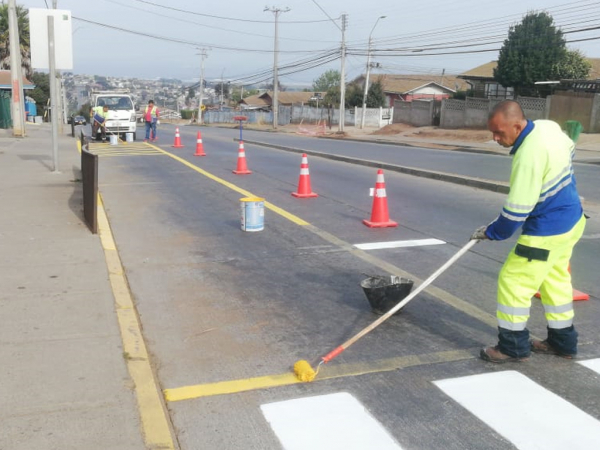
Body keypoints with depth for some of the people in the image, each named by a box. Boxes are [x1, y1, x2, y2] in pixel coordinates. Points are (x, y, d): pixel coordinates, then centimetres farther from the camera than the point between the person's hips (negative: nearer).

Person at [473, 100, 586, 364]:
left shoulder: (528, 156, -30)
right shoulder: (548, 126, -2)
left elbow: (517, 211, -25)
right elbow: (569, 149, 22)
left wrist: (492, 233, -9)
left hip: (548, 231, -10)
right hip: (572, 220, 10)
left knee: (513, 280, -2)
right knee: (555, 280, 20)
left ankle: (513, 346, 9)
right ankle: (563, 342, 33)